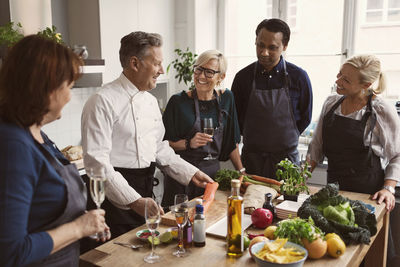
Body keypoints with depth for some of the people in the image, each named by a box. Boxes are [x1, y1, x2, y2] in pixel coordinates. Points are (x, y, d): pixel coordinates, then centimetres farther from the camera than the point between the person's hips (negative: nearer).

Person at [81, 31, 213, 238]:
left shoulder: (151, 101, 12)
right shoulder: (103, 102, -15)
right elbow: (96, 161, -21)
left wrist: (191, 173, 10)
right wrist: (134, 200, -26)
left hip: (145, 193, 8)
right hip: (117, 200, -7)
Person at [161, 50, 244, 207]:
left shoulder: (226, 98, 3)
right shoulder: (178, 101, -7)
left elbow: (231, 142, 10)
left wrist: (242, 171, 8)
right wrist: (189, 143, -19)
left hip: (213, 172, 3)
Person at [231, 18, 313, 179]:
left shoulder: (298, 77, -5)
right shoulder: (243, 77, -2)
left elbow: (305, 117, 6)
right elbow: (235, 117, 8)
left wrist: (284, 139, 7)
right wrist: (255, 138, 7)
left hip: (286, 158, -1)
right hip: (251, 157, 1)